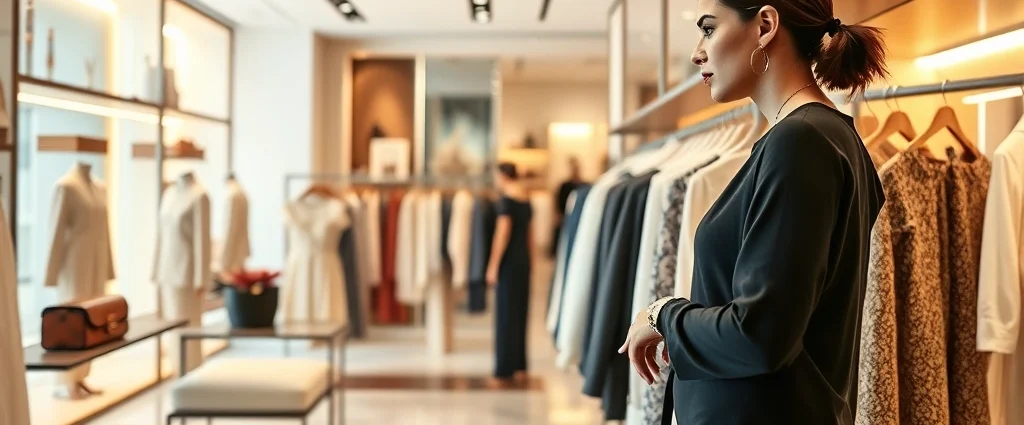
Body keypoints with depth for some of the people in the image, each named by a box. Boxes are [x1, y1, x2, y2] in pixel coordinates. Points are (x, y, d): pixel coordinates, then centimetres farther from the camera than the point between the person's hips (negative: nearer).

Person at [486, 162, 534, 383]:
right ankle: (519, 366, 18)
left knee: (506, 314, -3)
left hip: (509, 261, -7)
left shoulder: (506, 199, -13)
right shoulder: (527, 199, 10)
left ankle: (505, 369, 0)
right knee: (520, 312, 13)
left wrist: (493, 265, -13)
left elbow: (503, 234, -16)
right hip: (524, 259, 7)